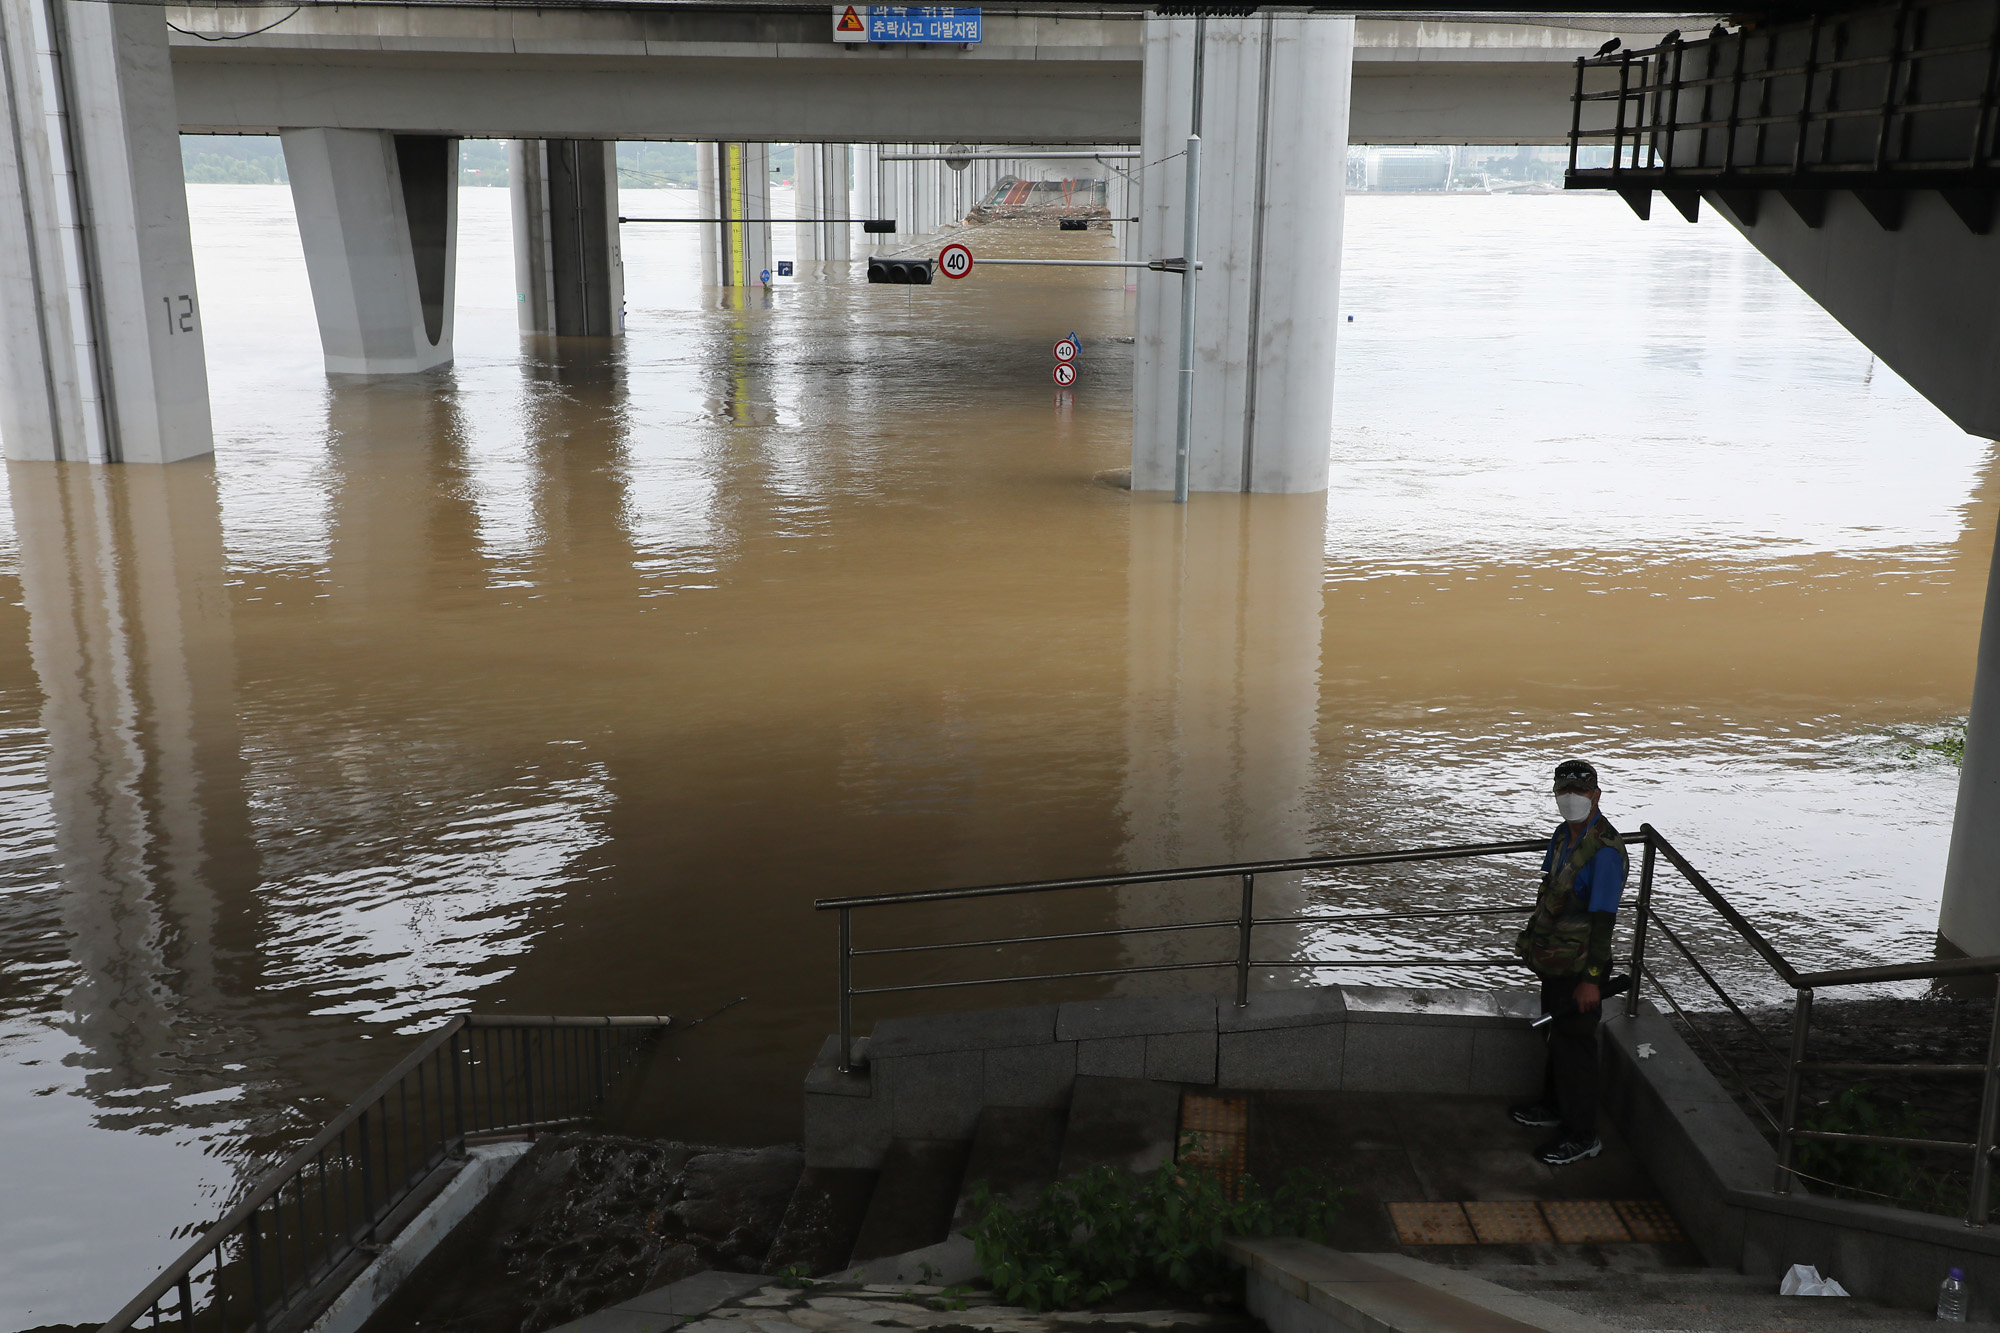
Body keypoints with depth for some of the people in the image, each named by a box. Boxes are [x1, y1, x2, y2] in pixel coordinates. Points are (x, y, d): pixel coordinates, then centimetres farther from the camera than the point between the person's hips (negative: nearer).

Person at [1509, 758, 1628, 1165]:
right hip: (1554, 960, 9)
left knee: (1574, 1043, 1)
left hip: (1579, 968, -9)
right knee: (1557, 1035, 22)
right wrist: (1531, 937, 23)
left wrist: (1591, 979, -24)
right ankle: (1553, 1107, 40)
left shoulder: (1605, 850, -24)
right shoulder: (1563, 834, 4)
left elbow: (1603, 918, -24)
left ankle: (1582, 1135, 13)